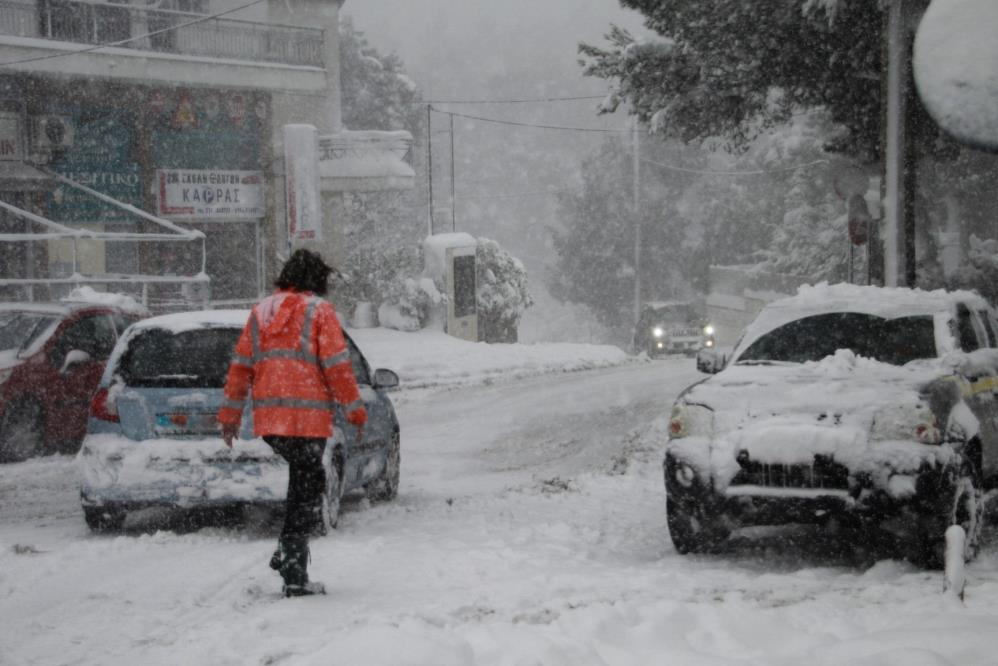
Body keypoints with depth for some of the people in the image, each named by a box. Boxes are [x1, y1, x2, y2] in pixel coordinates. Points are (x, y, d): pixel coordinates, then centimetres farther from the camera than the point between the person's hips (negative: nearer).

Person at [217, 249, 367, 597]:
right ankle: (294, 574, -2)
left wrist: (230, 414, 19)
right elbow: (337, 366, -8)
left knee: (307, 478, 23)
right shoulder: (318, 311, -3)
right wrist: (355, 409, 0)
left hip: (269, 418, 6)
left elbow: (240, 366, 14)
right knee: (305, 487, 0)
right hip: (307, 417, -6)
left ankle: (287, 552, 14)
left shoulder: (261, 311, 14)